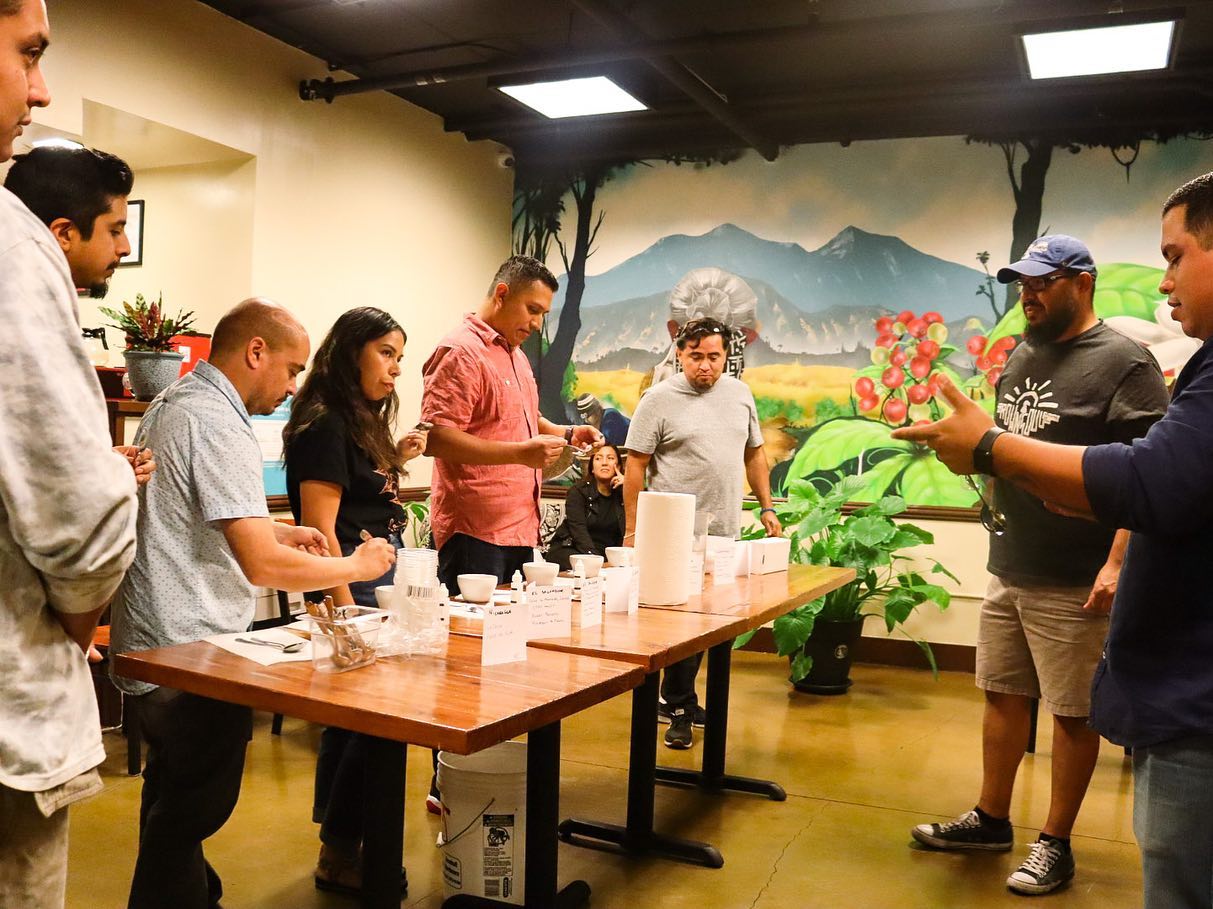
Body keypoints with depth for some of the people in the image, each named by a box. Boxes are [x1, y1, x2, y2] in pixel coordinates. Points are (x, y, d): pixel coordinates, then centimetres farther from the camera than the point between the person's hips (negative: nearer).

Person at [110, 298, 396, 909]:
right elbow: (262, 565, -28)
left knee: (173, 800, 23)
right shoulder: (217, 423, -22)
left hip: (152, 645, 11)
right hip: (190, 653, -11)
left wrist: (274, 531, 14)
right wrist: (356, 565, -14)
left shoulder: (172, 402, 11)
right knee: (194, 809, 3)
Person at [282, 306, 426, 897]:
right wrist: (348, 608, -20)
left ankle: (340, 847, 26)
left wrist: (396, 460, 9)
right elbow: (321, 527, -18)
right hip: (353, 586, -9)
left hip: (380, 581, 9)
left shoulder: (362, 422, 14)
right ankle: (339, 856, 9)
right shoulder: (324, 425, -13)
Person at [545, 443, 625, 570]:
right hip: (569, 549, -3)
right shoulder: (578, 492, 1)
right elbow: (578, 529, -12)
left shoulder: (622, 494, 10)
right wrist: (593, 558, -28)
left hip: (607, 555, 3)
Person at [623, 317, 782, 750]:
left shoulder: (739, 393, 10)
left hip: (724, 534, 5)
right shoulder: (659, 399, -5)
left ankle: (678, 700, 24)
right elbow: (635, 467, -6)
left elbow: (754, 454, 18)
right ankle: (680, 708, 12)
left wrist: (767, 507, 13)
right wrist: (632, 529, -9)